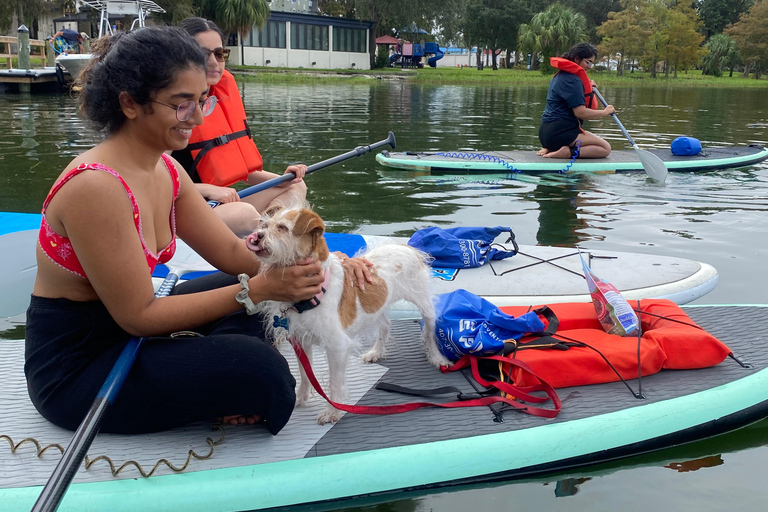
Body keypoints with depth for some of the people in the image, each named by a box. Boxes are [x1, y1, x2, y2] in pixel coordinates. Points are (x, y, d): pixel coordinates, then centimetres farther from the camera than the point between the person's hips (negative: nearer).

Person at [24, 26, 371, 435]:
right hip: (73, 370, -9)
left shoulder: (165, 170, 1)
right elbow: (138, 316, -24)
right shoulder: (95, 187, -27)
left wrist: (318, 261, -13)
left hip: (122, 332, 9)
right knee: (258, 366, -24)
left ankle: (228, 398, 0)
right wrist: (258, 288, -26)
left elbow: (231, 253, 3)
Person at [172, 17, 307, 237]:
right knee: (245, 213, -34)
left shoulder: (222, 98, 11)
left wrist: (280, 178, 3)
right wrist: (207, 190, -23)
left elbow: (235, 167, 16)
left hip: (220, 202, 9)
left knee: (295, 187, 6)